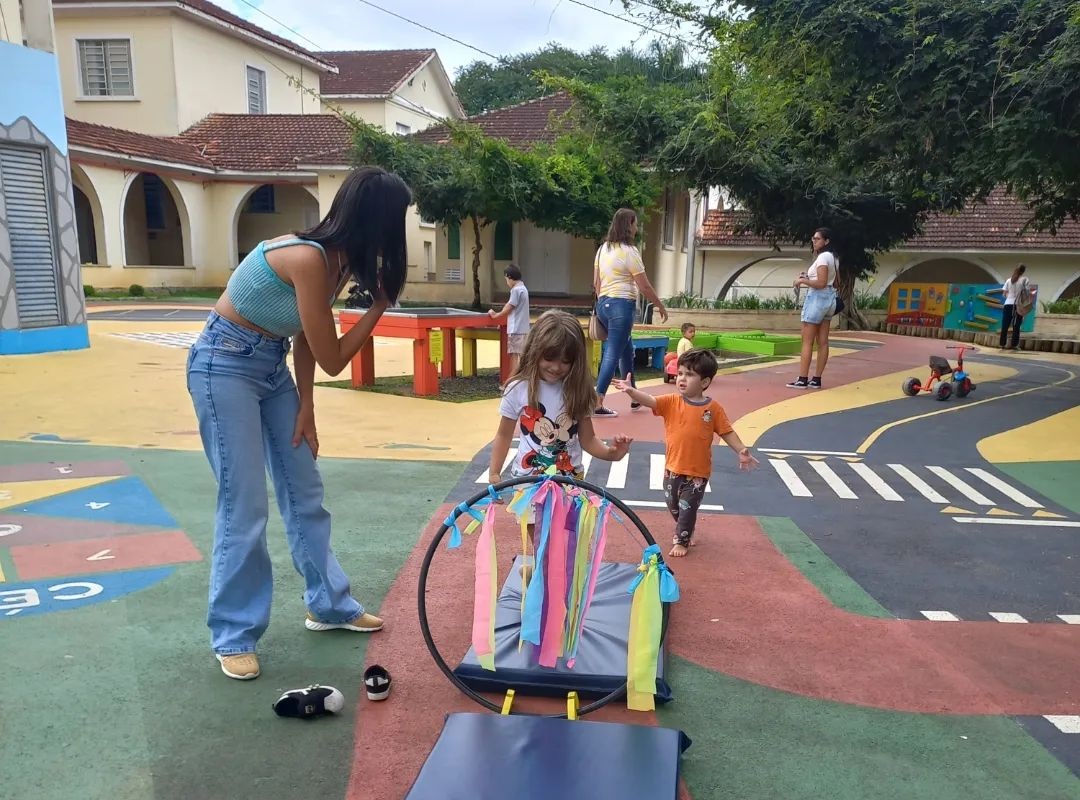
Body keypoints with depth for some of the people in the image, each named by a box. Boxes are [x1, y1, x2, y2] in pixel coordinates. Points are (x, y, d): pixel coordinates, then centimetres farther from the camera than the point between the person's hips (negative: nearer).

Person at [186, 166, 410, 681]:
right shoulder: (309, 259, -28)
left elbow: (305, 340, 5)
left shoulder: (338, 259, -1)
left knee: (305, 493, 12)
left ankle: (329, 605, 26)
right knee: (245, 506, -5)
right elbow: (332, 360, -22)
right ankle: (233, 636, 11)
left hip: (273, 365, 9)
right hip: (225, 366, -9)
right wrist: (380, 304, -15)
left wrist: (305, 406, 1)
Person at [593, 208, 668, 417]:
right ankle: (597, 404, -8)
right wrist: (660, 306, 2)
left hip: (604, 304, 9)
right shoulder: (629, 250, -11)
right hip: (621, 306, -9)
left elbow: (596, 283, 16)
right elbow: (644, 286, -10)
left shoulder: (603, 249, 12)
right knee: (613, 354, -6)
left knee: (626, 349, 20)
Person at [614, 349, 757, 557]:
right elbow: (650, 401, -21)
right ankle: (687, 531, 46)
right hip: (673, 467, 3)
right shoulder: (671, 402, -7)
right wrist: (630, 390, -38)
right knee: (673, 505, 20)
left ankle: (681, 541, 24)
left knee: (687, 507, 5)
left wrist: (741, 451, -14)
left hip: (698, 471, -3)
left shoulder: (713, 408, -10)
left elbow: (727, 432, -3)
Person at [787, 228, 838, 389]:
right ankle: (816, 379, 9)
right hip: (828, 298, 10)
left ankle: (802, 380, -8)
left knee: (807, 341, -7)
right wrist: (808, 278, 14)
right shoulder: (832, 256, 16)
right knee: (822, 341, 7)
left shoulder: (823, 257, -14)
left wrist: (802, 280, -10)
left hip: (817, 298, -10)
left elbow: (821, 283, -21)